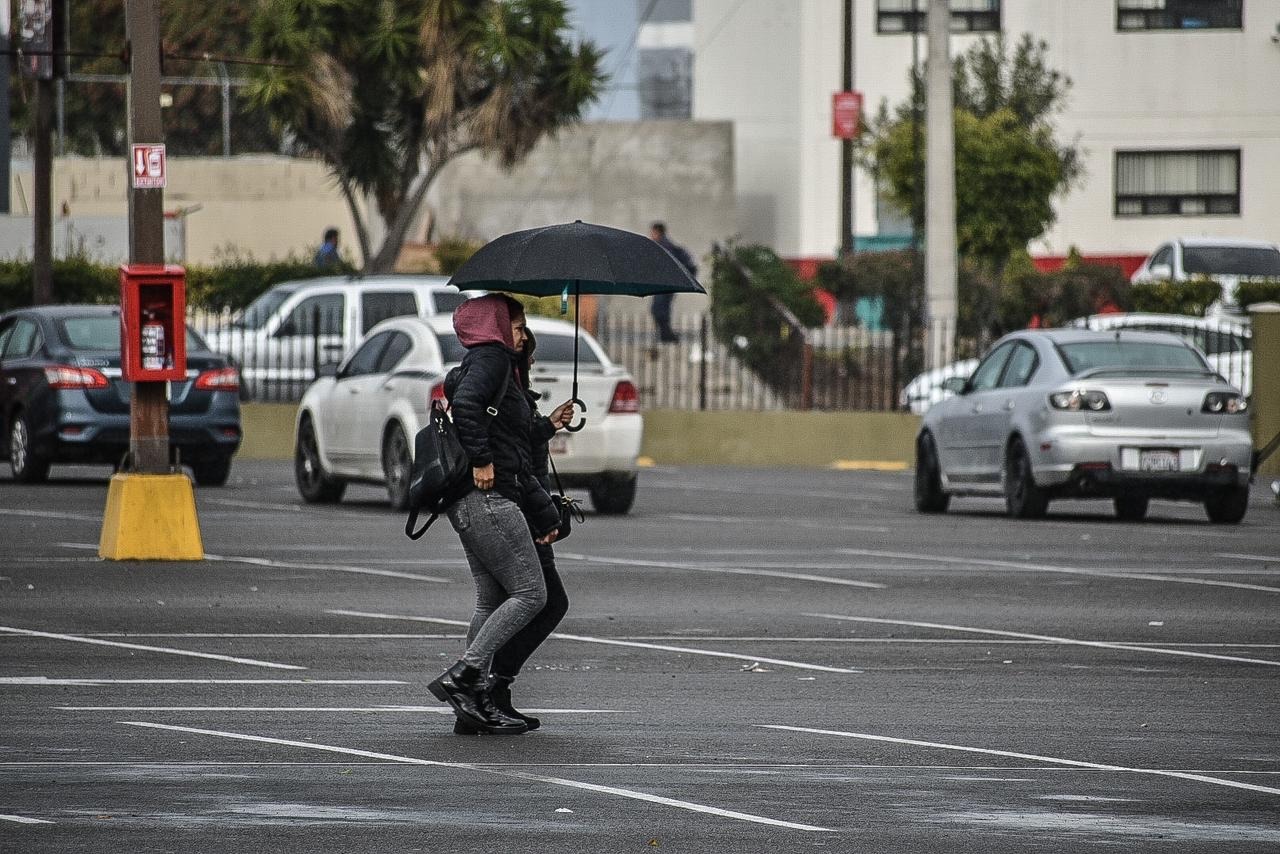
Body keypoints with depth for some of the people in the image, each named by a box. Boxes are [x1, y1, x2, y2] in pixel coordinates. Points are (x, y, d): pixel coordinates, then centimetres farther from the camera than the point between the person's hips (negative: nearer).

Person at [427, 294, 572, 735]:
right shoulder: (491, 359, -5)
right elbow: (465, 403, -26)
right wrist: (481, 459, -23)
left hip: (474, 503, 10)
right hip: (487, 499, -10)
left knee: (491, 600, 10)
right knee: (530, 594, -10)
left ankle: (476, 699, 7)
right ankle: (461, 675, -16)